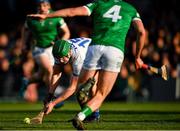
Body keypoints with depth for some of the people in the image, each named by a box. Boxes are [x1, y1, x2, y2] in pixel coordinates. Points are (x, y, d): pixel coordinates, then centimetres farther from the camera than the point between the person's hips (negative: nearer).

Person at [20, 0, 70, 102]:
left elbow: (66, 33, -5)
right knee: (49, 70, -21)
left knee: (41, 76, 8)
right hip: (39, 49, -1)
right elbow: (26, 30, 12)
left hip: (52, 48, 1)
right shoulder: (31, 19, -11)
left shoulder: (56, 18, -15)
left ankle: (27, 81, 40)